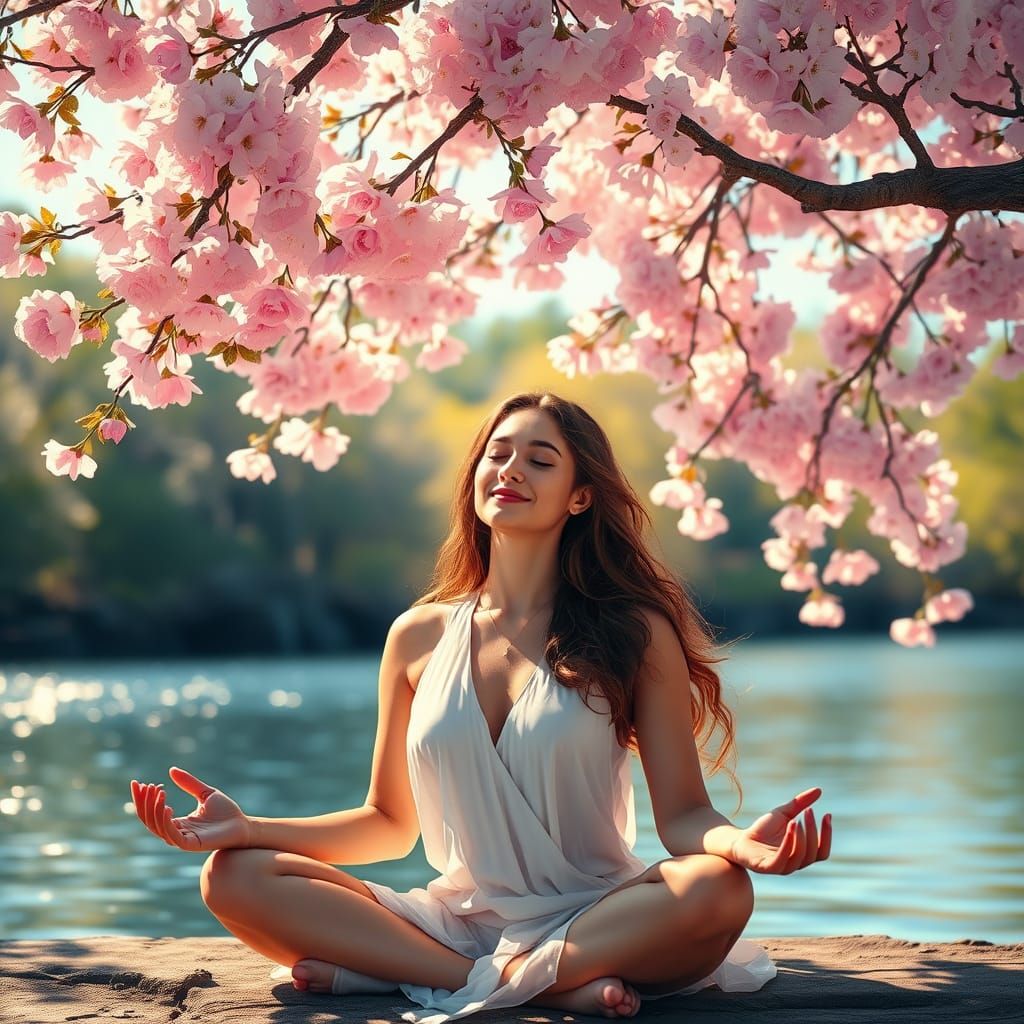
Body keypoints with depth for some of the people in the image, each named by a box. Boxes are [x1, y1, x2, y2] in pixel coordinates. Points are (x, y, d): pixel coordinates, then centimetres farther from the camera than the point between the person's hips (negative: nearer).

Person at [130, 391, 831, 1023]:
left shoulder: (636, 633, 0)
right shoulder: (420, 637, 8)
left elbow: (683, 814, -5)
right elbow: (390, 822, 12)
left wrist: (742, 842, -29)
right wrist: (250, 827, -2)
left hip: (595, 918, -3)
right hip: (457, 918, 3)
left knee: (718, 890, -35)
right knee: (234, 875, -17)